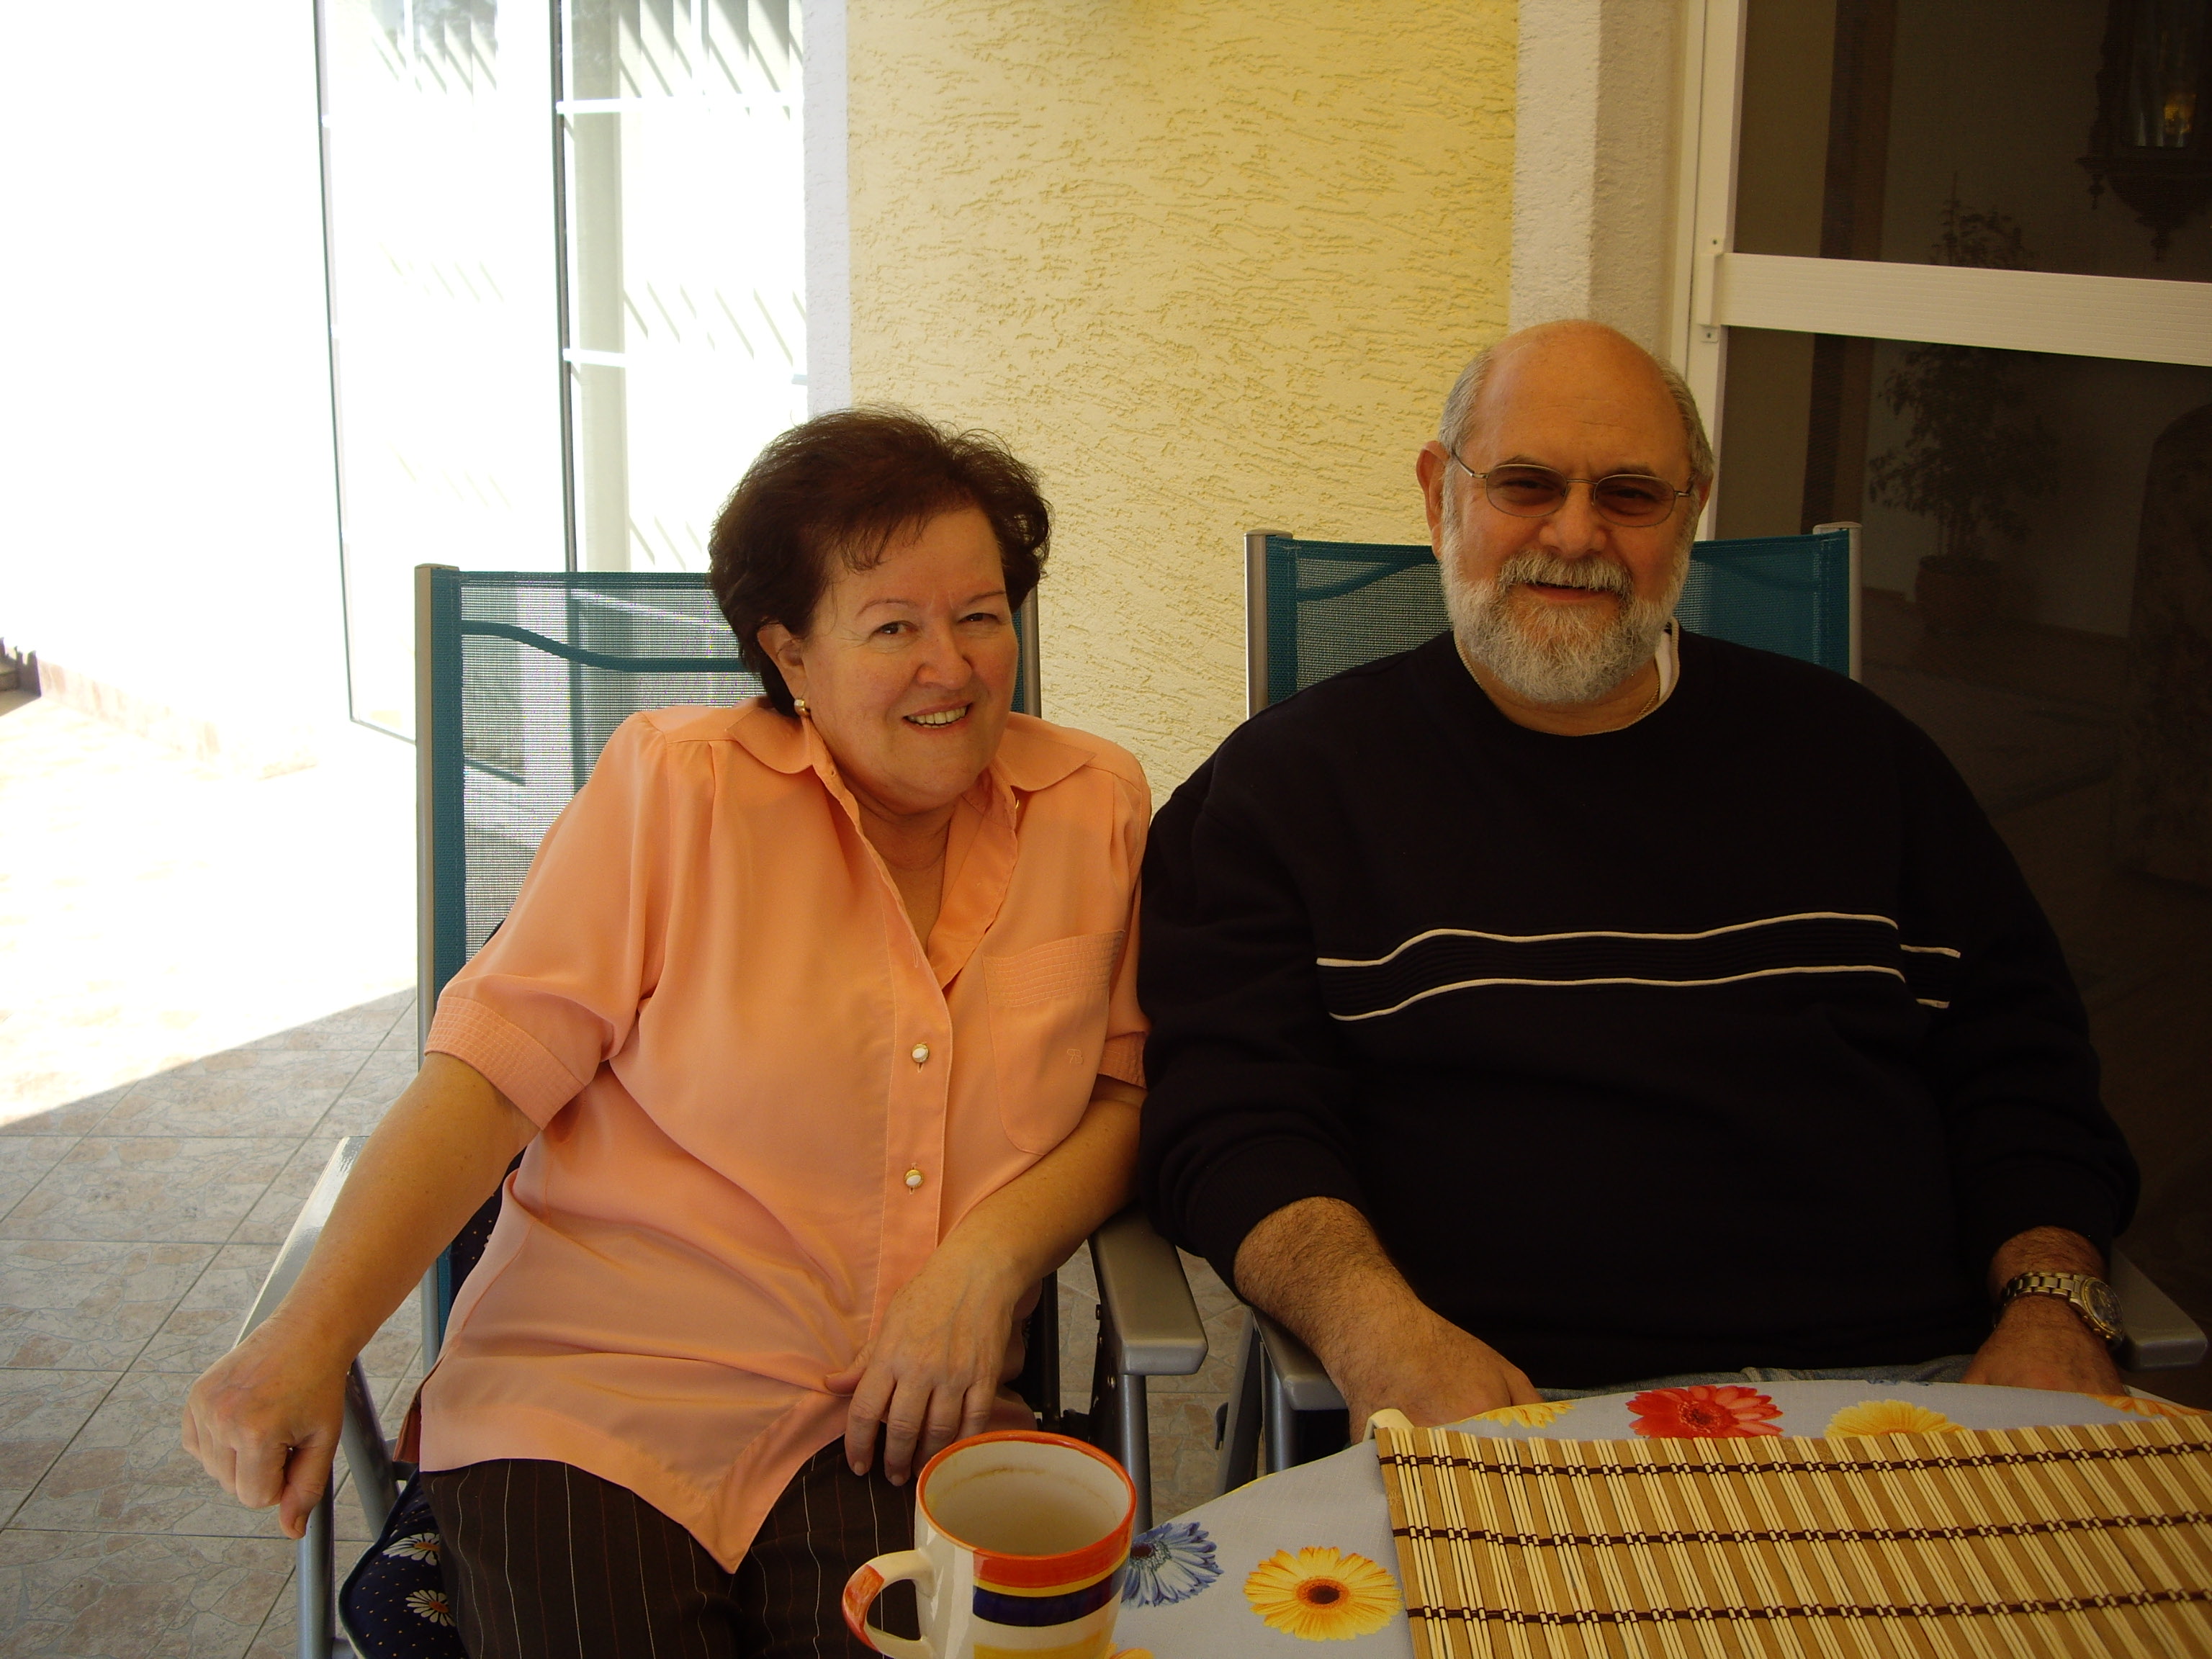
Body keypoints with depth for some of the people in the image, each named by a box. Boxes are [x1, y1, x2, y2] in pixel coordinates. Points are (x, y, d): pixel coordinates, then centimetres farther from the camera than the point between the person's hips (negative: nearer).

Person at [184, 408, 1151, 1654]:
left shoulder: (1098, 806, 5)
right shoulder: (676, 789, -4)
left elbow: (1128, 1089, 8)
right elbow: (491, 1072, -7)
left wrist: (997, 1248, -11)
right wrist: (312, 1338, -17)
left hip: (907, 1419, 2)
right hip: (596, 1402, -2)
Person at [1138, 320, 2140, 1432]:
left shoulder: (1848, 752, 17)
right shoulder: (1291, 782, 7)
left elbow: (2020, 1064, 17)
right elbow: (1230, 1113, -3)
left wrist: (2053, 1312, -2)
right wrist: (1381, 1334, -22)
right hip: (1519, 1414, -2)